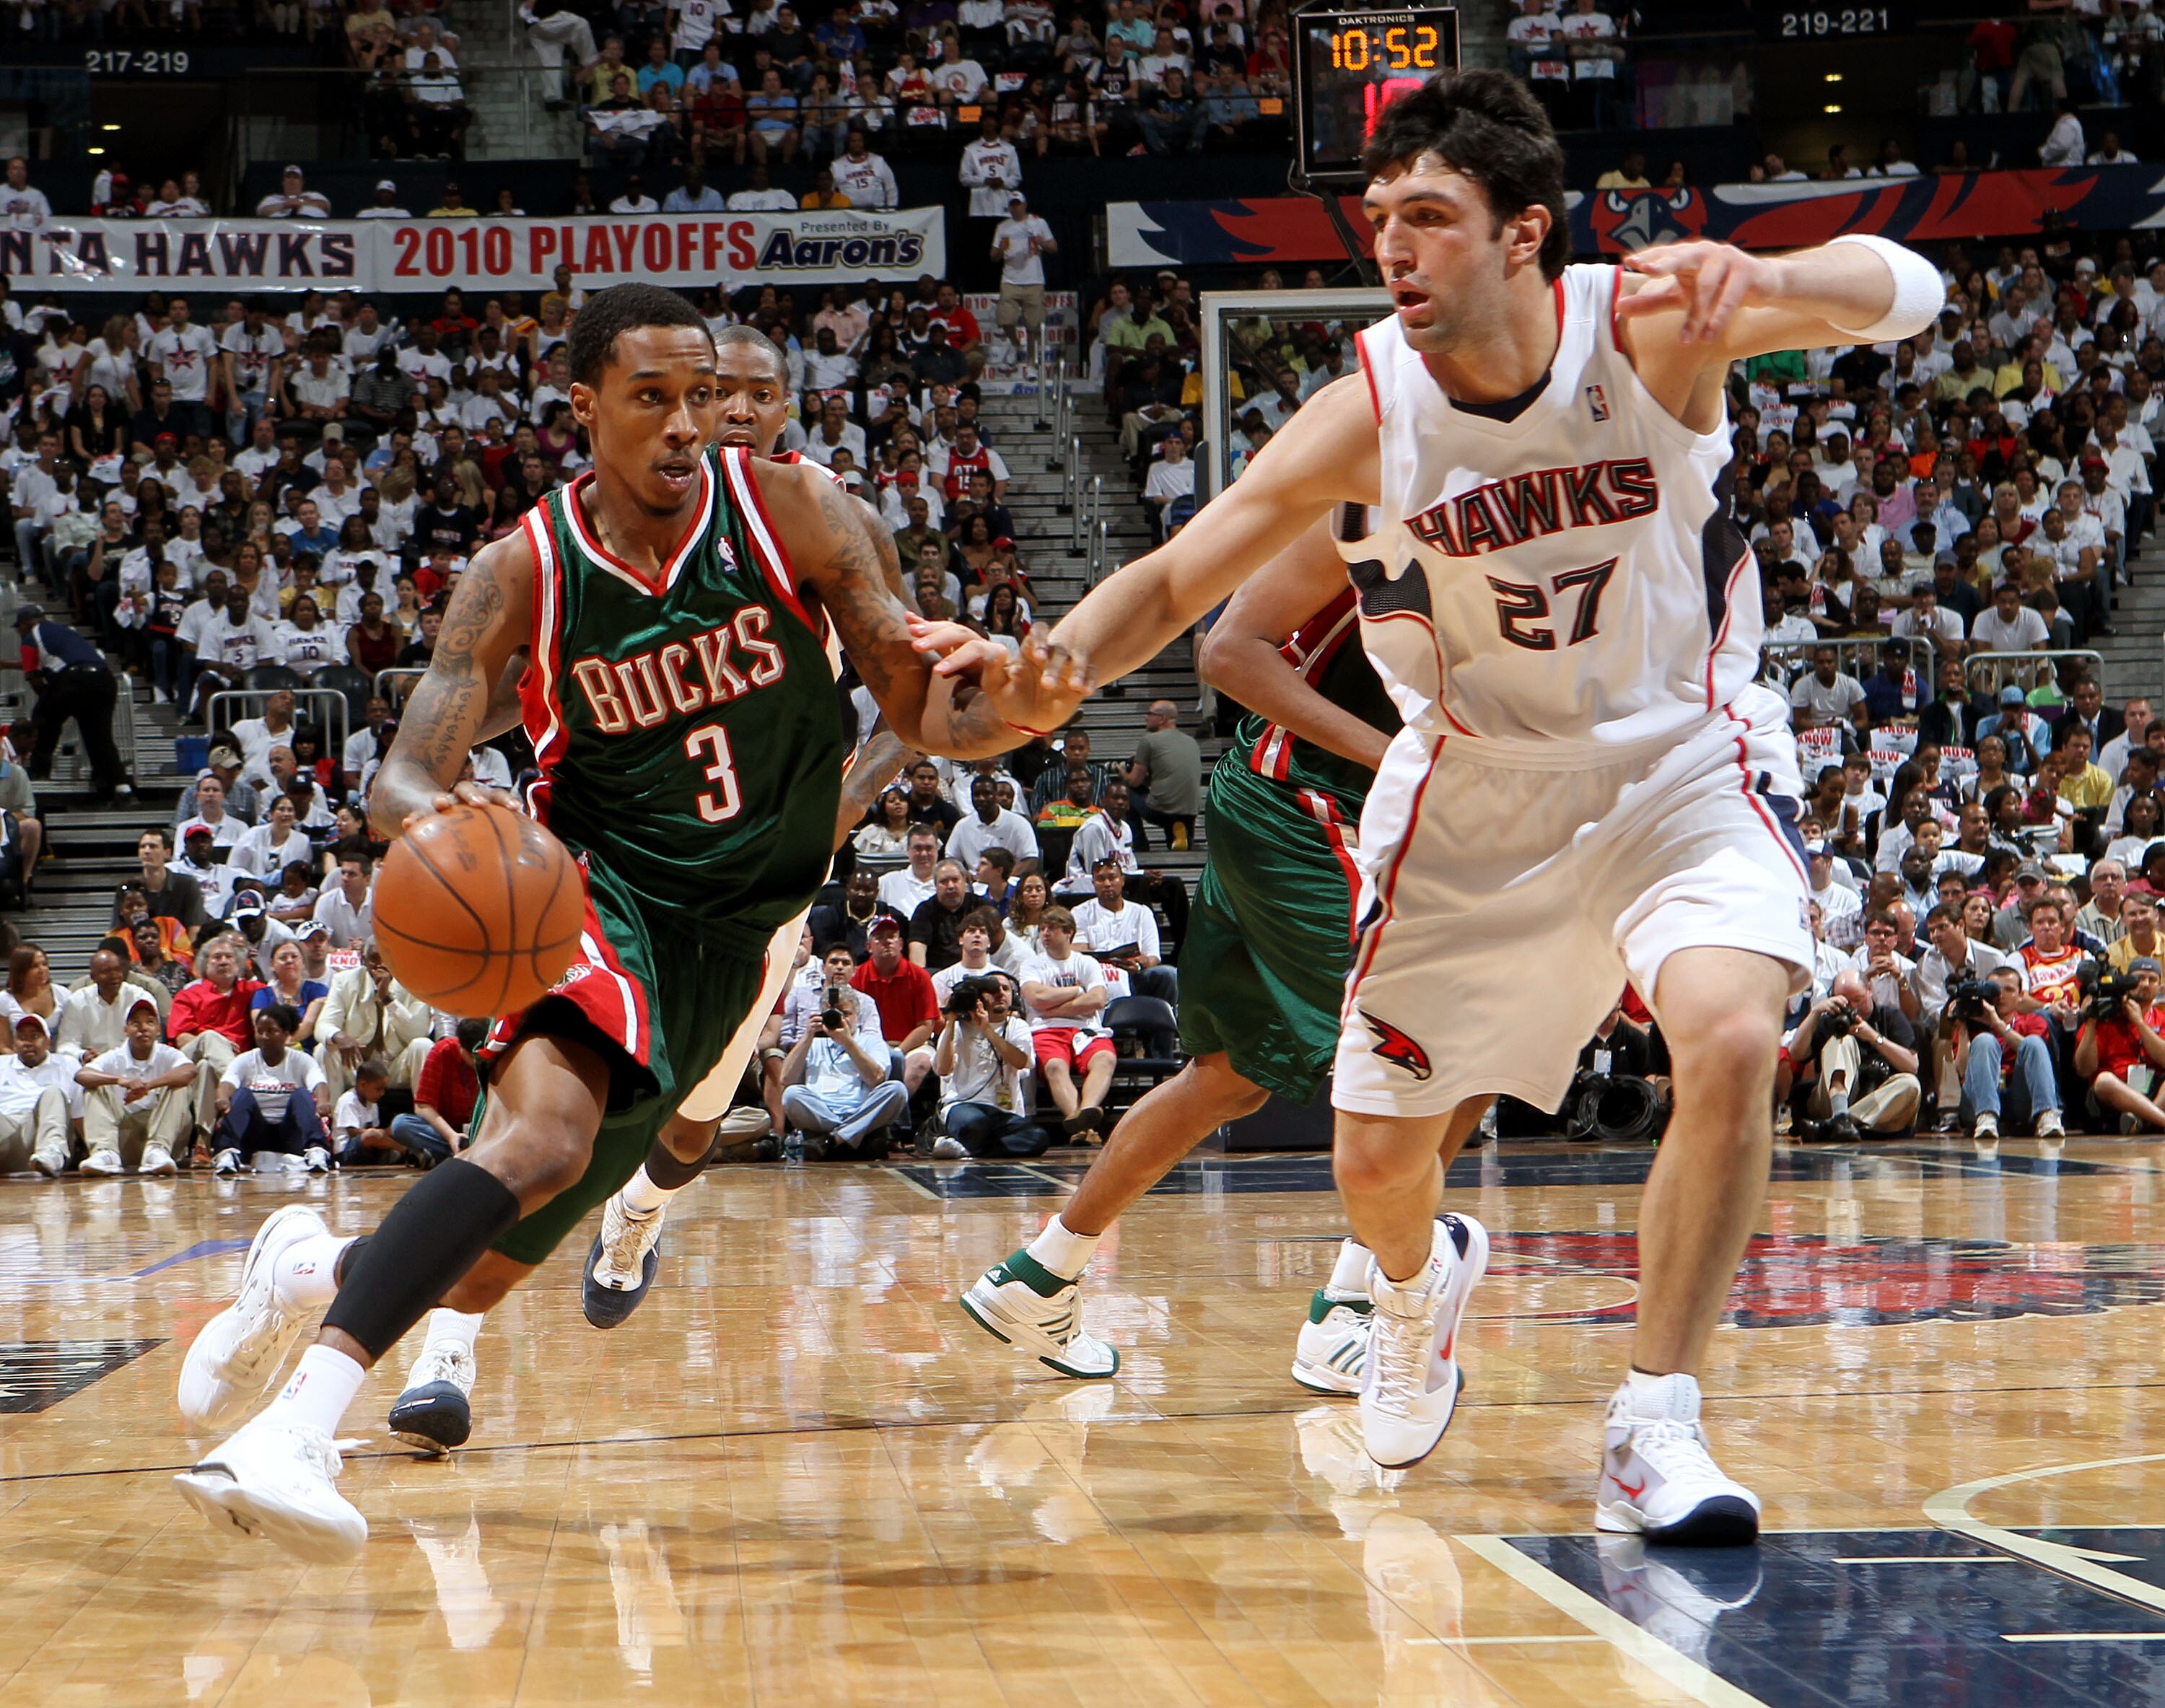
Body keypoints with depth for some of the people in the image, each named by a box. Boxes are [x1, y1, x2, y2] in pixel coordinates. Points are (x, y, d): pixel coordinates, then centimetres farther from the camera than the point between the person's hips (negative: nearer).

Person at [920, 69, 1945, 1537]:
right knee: (1378, 1159, 7)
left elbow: (1906, 291, -35)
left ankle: (1655, 1431, -15)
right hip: (1478, 785, 2)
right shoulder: (1369, 413, -19)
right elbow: (1175, 580, -14)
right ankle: (1421, 1284, 47)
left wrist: (1764, 283, -57)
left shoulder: (1648, 327, -24)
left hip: (1680, 760, -2)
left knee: (1733, 1041, -30)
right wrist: (1057, 665, -36)